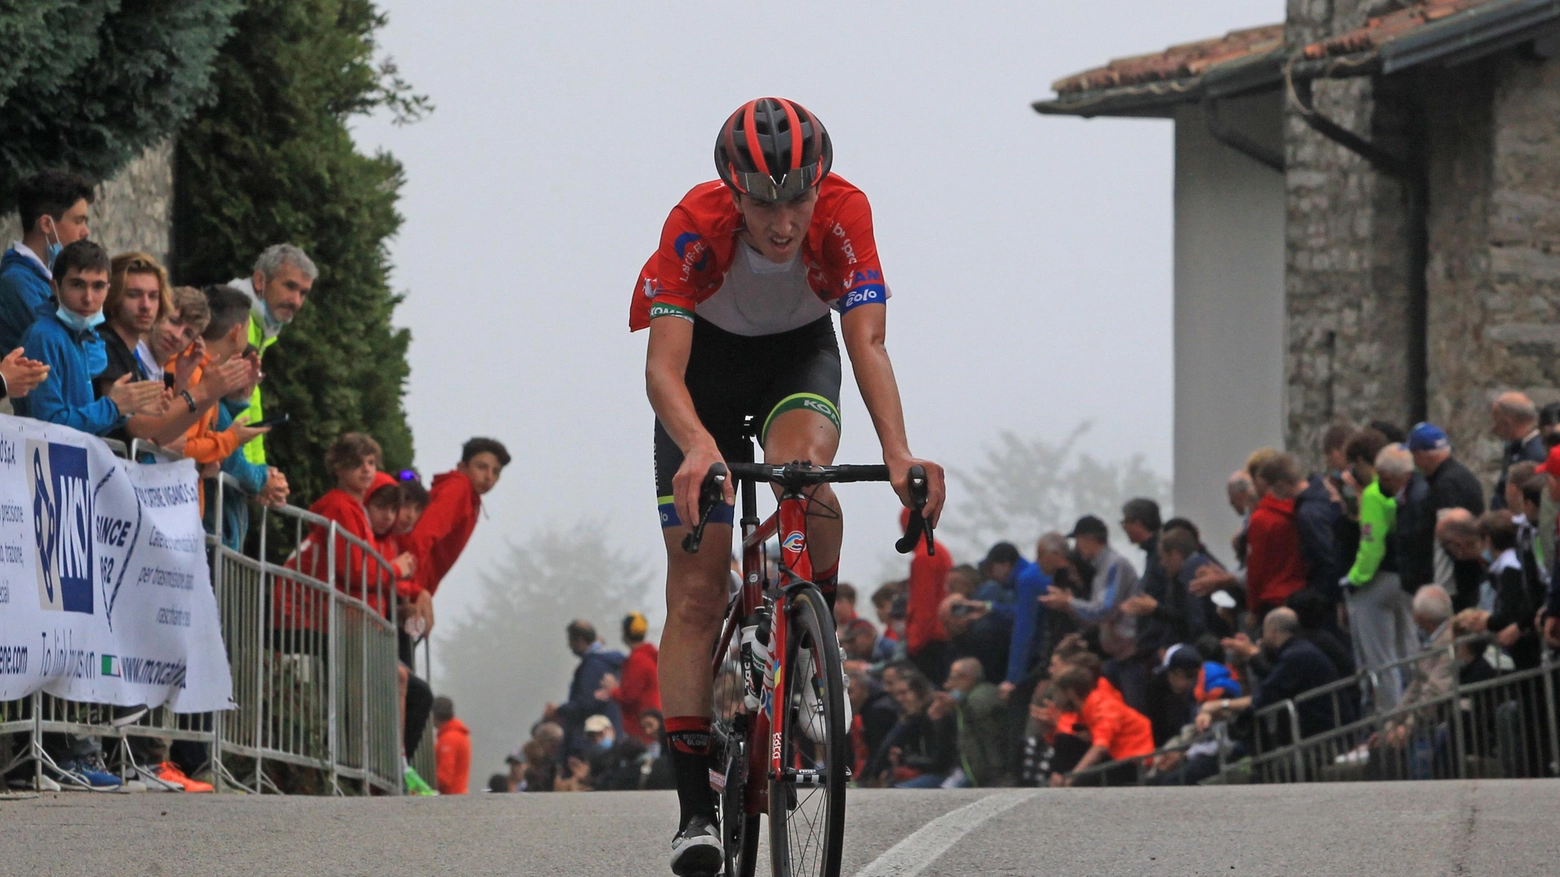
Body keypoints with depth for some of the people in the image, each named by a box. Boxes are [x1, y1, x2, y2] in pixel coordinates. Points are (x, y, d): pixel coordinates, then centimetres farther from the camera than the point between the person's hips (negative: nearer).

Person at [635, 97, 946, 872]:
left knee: (802, 468, -36)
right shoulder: (697, 223, -34)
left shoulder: (844, 213, -31)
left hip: (800, 352, 0)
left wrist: (898, 453, -52)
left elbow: (867, 343, -36)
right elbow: (664, 364, -40)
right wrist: (697, 448, -59)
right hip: (709, 355, 0)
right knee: (694, 591, -7)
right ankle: (695, 808, -4)